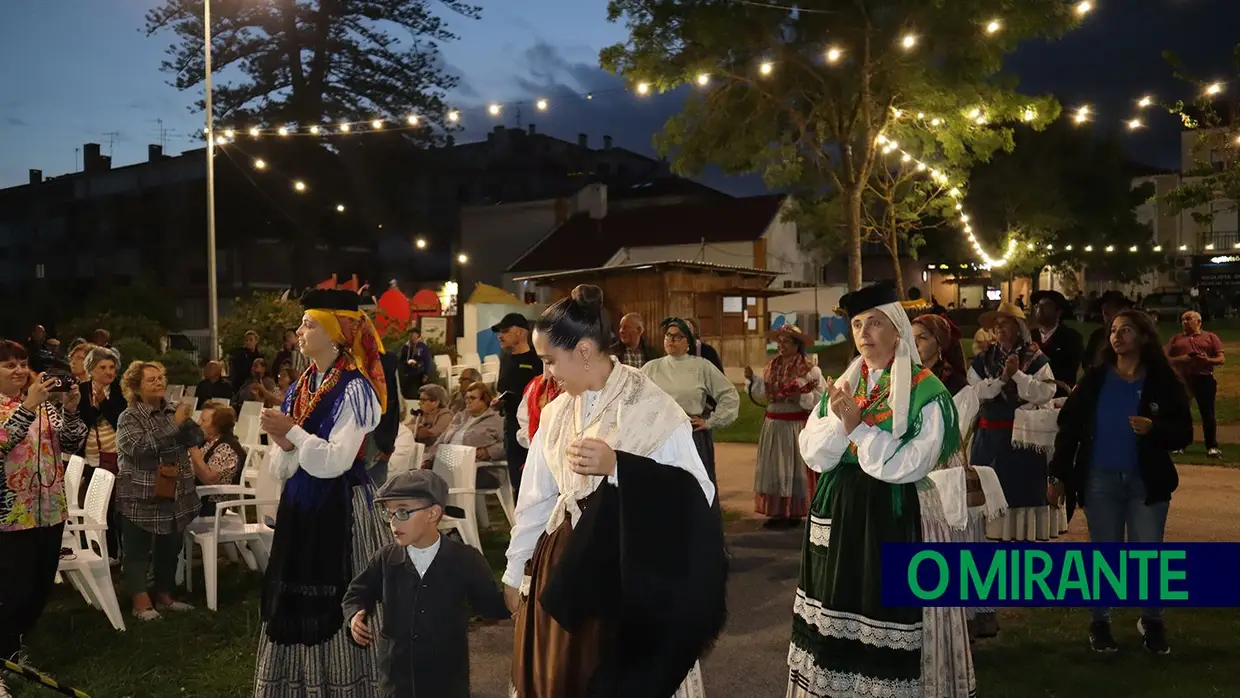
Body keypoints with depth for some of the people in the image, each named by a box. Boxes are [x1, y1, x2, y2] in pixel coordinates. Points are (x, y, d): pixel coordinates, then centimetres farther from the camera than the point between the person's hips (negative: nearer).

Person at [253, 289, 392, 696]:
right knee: (297, 602, 11)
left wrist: (293, 431, -16)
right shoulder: (299, 389, 10)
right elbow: (283, 471, 10)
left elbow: (335, 462, -19)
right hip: (299, 507, 7)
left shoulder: (353, 390, -11)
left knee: (337, 604, -2)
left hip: (341, 508, -7)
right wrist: (283, 446, -10)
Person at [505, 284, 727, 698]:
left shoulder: (655, 411, -14)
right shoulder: (555, 413, 4)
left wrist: (617, 467, -25)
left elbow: (698, 494, -18)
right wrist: (516, 571, 16)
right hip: (564, 565, 6)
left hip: (628, 571, -6)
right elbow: (535, 498, 12)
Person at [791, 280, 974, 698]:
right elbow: (814, 456, 0)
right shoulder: (842, 385, 7)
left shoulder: (926, 391, -8)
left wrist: (858, 426, -18)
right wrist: (839, 423, -17)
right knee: (840, 614, 12)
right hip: (840, 514, 5)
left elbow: (908, 465, -18)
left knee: (890, 616, -1)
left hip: (897, 519, -5)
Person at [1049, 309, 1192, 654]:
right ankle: (1100, 623, 23)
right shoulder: (1095, 379, -1)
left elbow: (1184, 434, -3)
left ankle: (1152, 622, 25)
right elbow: (1069, 426, 0)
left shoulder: (1163, 381, -3)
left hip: (1147, 482, 0)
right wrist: (1058, 475, -3)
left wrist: (1154, 429, -24)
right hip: (1100, 480, 1)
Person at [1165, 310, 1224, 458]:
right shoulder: (1176, 339, 14)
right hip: (1181, 379, 2)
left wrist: (1207, 360, -17)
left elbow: (1221, 359, 4)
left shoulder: (1211, 337, 9)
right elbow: (1166, 359, 9)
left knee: (1207, 413, -1)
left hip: (1204, 378, -2)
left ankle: (1212, 446, 3)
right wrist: (1181, 359, -10)